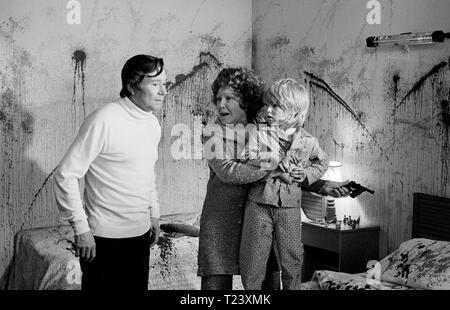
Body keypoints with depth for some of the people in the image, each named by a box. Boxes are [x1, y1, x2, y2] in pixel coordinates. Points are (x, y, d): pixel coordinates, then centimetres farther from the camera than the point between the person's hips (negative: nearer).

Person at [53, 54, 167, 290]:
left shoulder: (153, 124, 7)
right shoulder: (104, 121, -17)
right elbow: (65, 175, -16)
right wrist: (81, 228, -17)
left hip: (141, 235, 7)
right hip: (105, 239, -7)